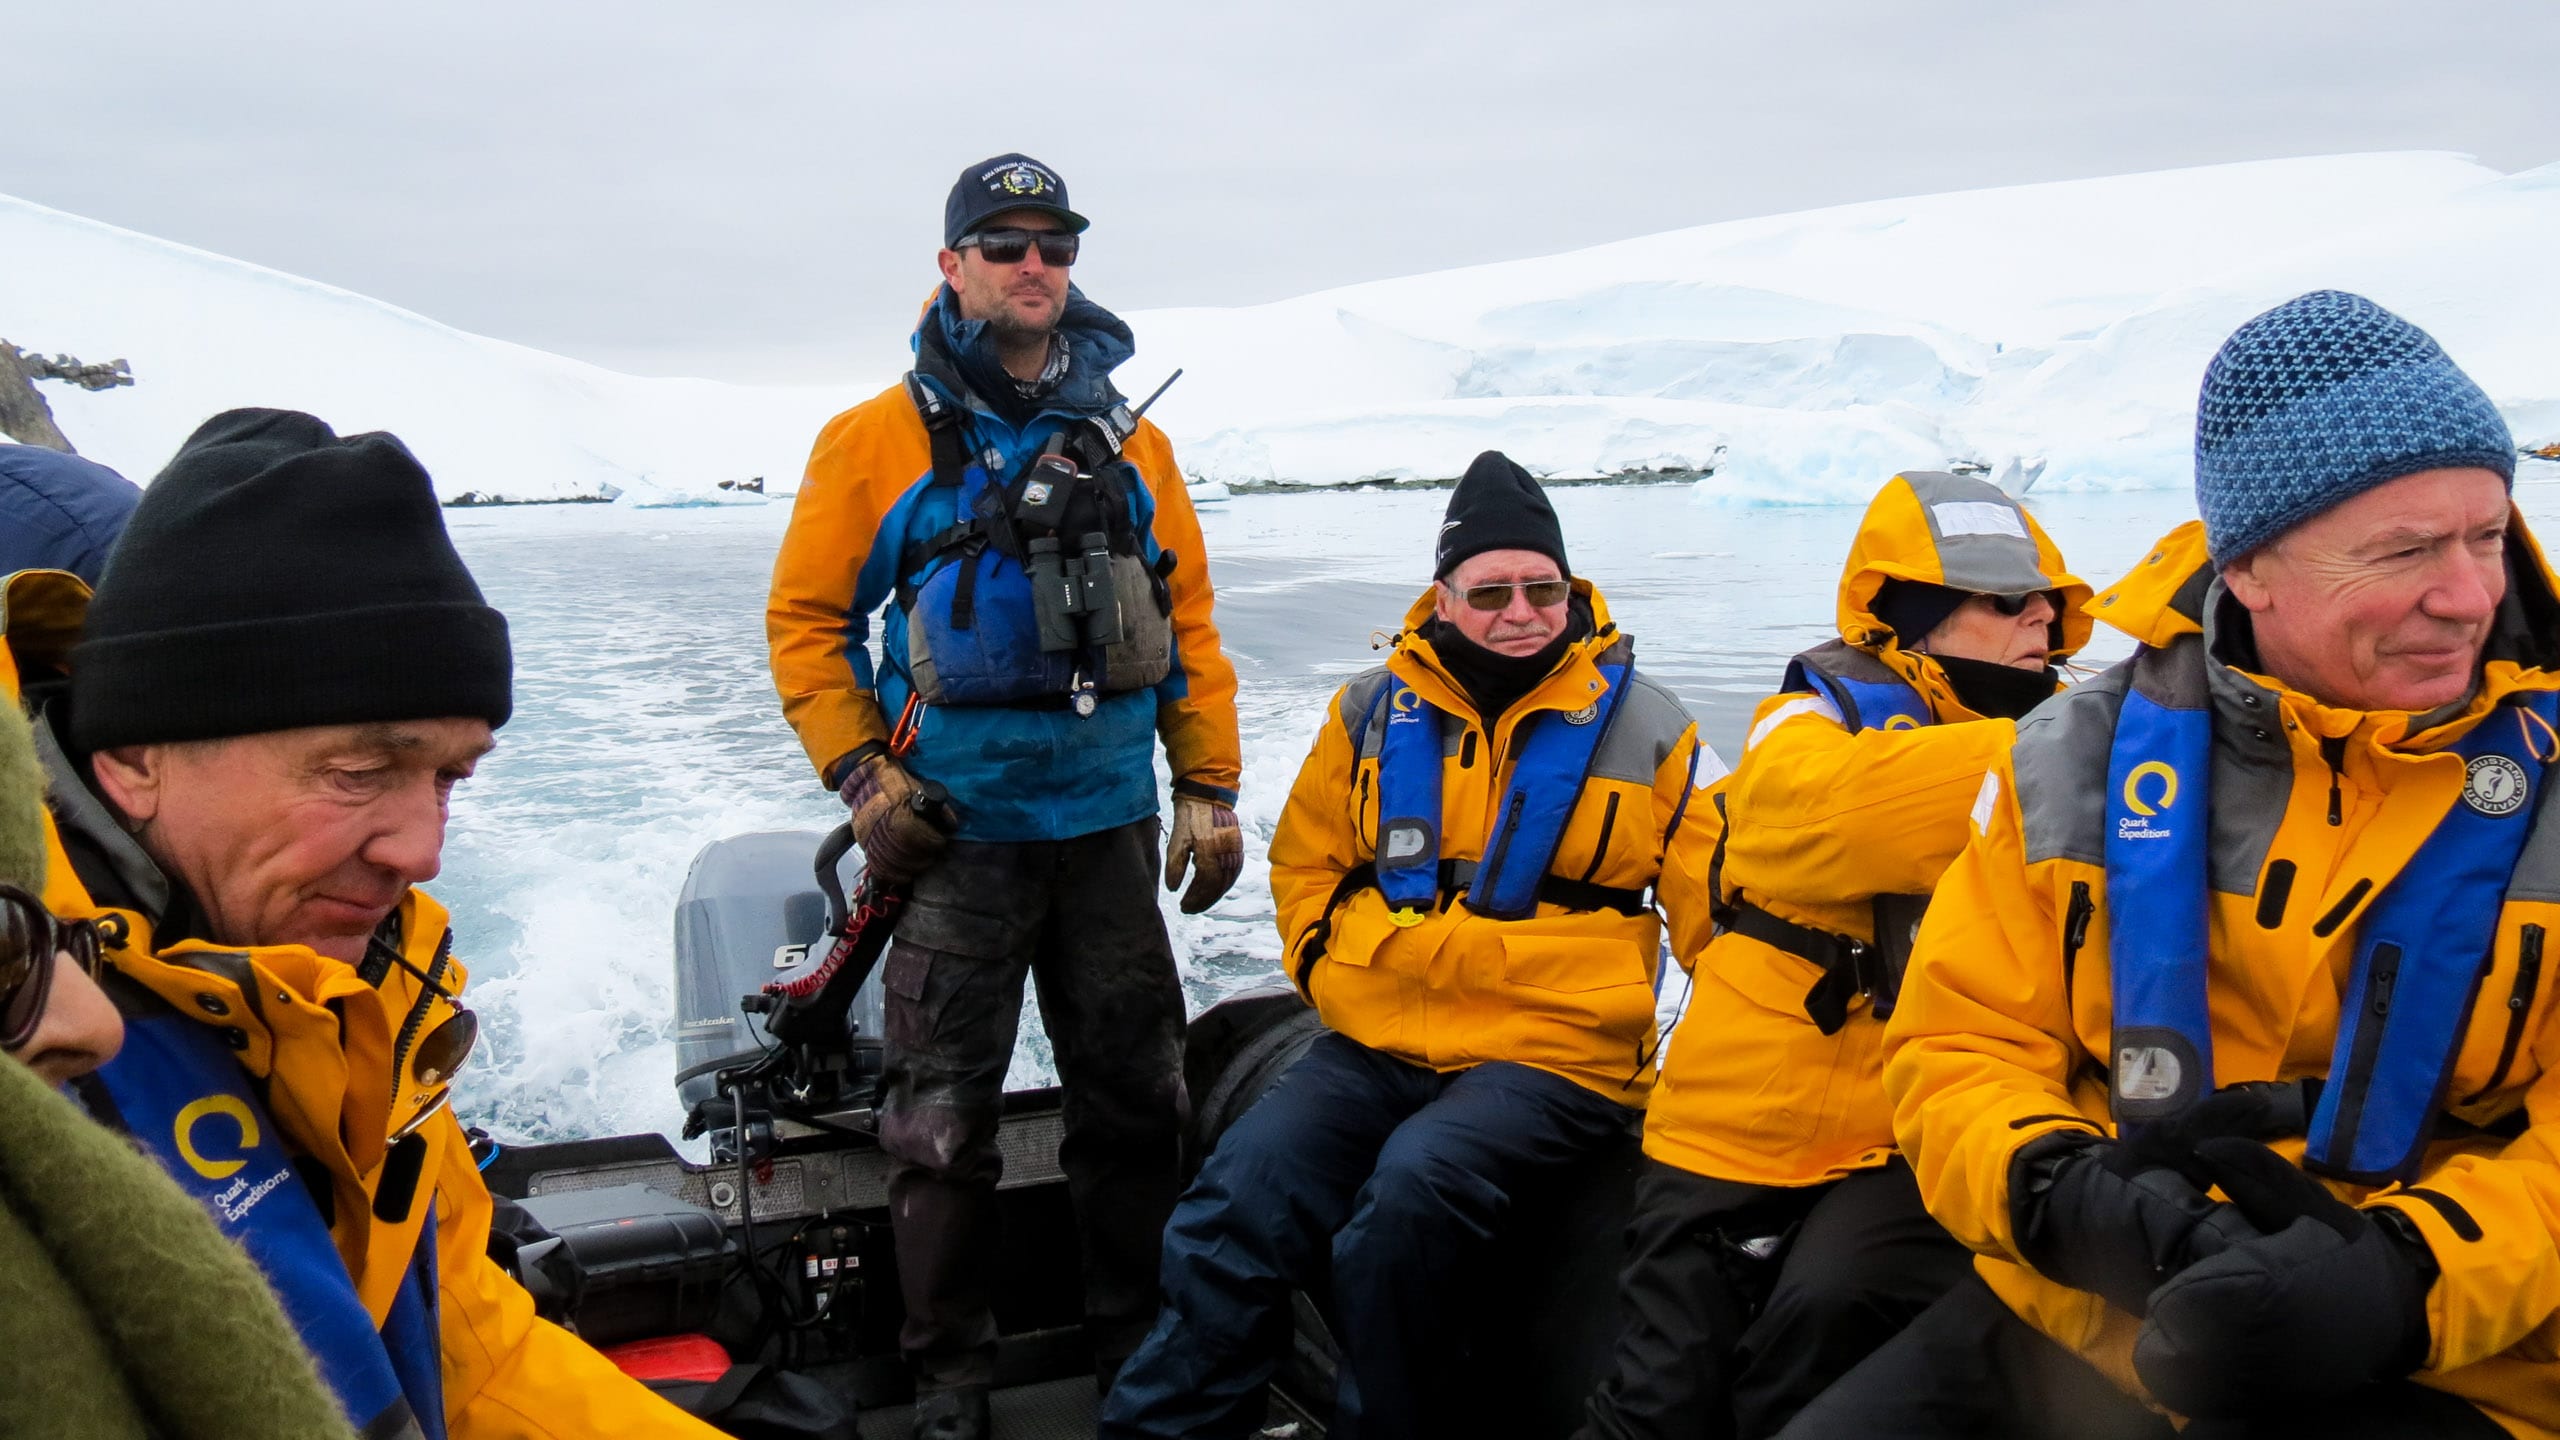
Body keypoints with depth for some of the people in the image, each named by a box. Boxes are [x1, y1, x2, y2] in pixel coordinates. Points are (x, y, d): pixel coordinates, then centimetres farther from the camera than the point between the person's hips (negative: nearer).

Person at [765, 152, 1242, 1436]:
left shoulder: (1131, 444, 9)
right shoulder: (879, 439, 0)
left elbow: (1189, 623, 11)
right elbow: (805, 618, 1)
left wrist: (1209, 789, 6)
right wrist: (862, 775, -8)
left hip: (1109, 828, 3)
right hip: (955, 837, -3)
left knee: (1134, 1097, 12)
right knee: (942, 1121, 3)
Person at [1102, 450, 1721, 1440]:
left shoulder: (1644, 726, 4)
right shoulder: (1376, 710, 11)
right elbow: (1307, 859, 21)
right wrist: (1332, 969, 7)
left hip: (1554, 1053, -3)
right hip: (1380, 1040, 3)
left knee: (1413, 1189, -31)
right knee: (1242, 1192, -20)